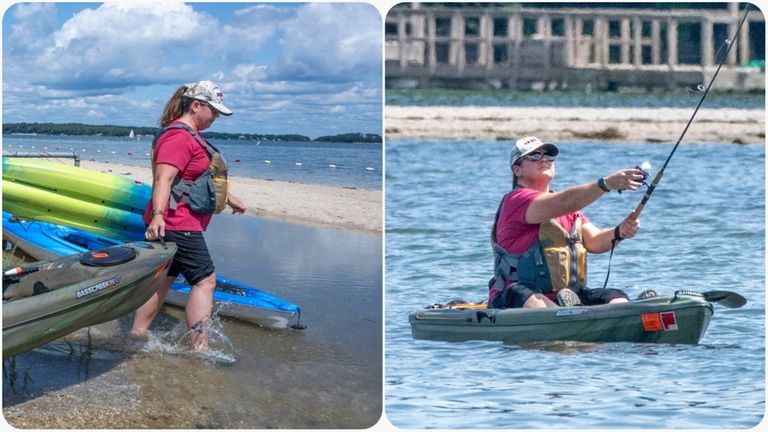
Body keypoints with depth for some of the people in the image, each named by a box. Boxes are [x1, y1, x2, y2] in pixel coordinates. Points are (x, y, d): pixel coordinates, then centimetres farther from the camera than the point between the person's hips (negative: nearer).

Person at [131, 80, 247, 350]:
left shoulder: (190, 136, 18)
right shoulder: (178, 137, -18)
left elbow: (207, 177, 32)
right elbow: (163, 178, -30)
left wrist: (229, 198, 39)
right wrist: (158, 215, -40)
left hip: (177, 224, 11)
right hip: (178, 224, -11)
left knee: (165, 276, 16)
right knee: (205, 280, -11)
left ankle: (139, 331, 22)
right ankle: (200, 348, -15)